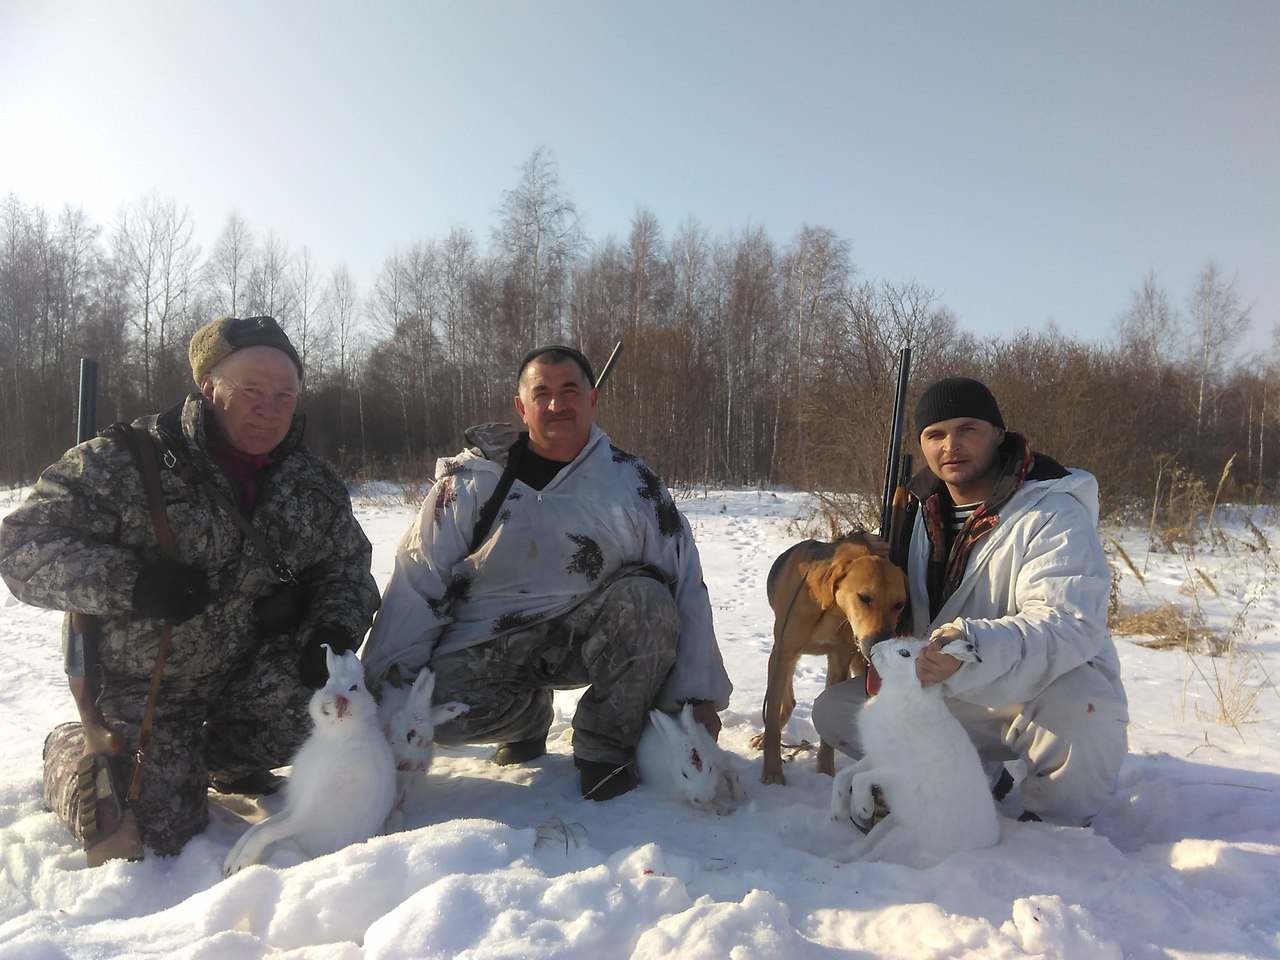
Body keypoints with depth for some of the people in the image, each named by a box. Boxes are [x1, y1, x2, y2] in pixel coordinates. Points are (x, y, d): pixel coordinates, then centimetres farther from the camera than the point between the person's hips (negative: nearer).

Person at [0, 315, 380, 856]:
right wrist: (128, 582, -32)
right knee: (153, 833, -8)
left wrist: (333, 633, -17)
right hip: (142, 686, -3)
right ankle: (71, 754, 27)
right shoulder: (126, 462, -17)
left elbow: (348, 573, 5)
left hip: (251, 673, 4)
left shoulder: (315, 488, -3)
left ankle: (220, 757, 12)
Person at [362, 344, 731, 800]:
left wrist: (700, 693, -9)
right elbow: (417, 583, -7)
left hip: (588, 638, 1)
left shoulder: (633, 482, -4)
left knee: (647, 600, -27)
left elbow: (686, 586, -5)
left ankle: (605, 746, -6)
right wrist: (386, 685, -13)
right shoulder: (472, 480, -6)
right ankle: (530, 716, 8)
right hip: (488, 649, 0)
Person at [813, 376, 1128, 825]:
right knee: (834, 711, -5)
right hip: (953, 697, 6)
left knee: (1079, 710, -39)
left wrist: (975, 648, -50)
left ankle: (1055, 820, -6)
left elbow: (1069, 624, -33)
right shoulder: (922, 512, 3)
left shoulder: (1052, 514, -18)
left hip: (1044, 692, -5)